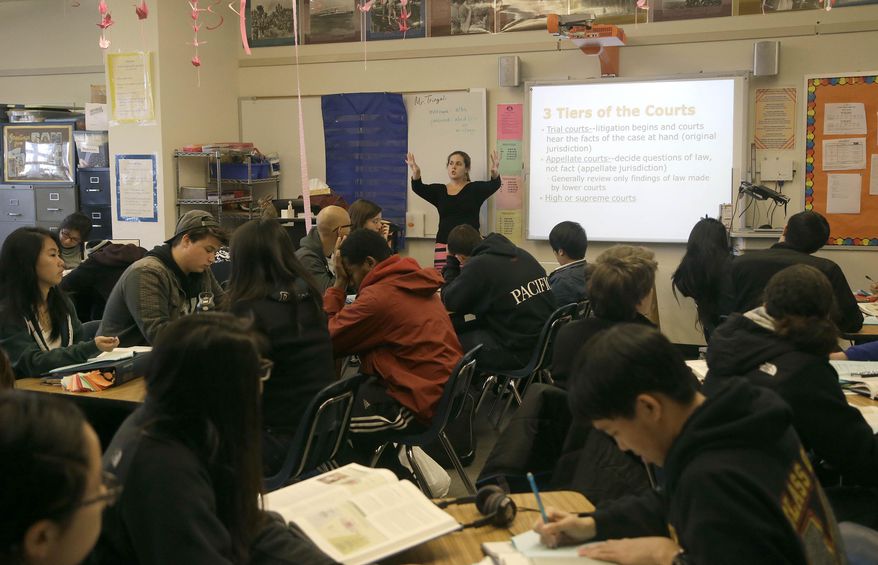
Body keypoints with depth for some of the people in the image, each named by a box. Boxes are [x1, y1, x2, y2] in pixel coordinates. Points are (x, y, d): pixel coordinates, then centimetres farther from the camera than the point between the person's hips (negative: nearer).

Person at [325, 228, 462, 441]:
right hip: (446, 392, 10)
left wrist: (338, 284, -2)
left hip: (423, 403, -9)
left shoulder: (378, 296, -18)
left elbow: (326, 339, -7)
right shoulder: (415, 284, 11)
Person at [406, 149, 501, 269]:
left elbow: (493, 185, -11)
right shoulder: (439, 190, 12)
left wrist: (495, 173, -35)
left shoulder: (475, 188, 6)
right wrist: (416, 173, -26)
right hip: (443, 245, 2)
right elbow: (419, 188, -4)